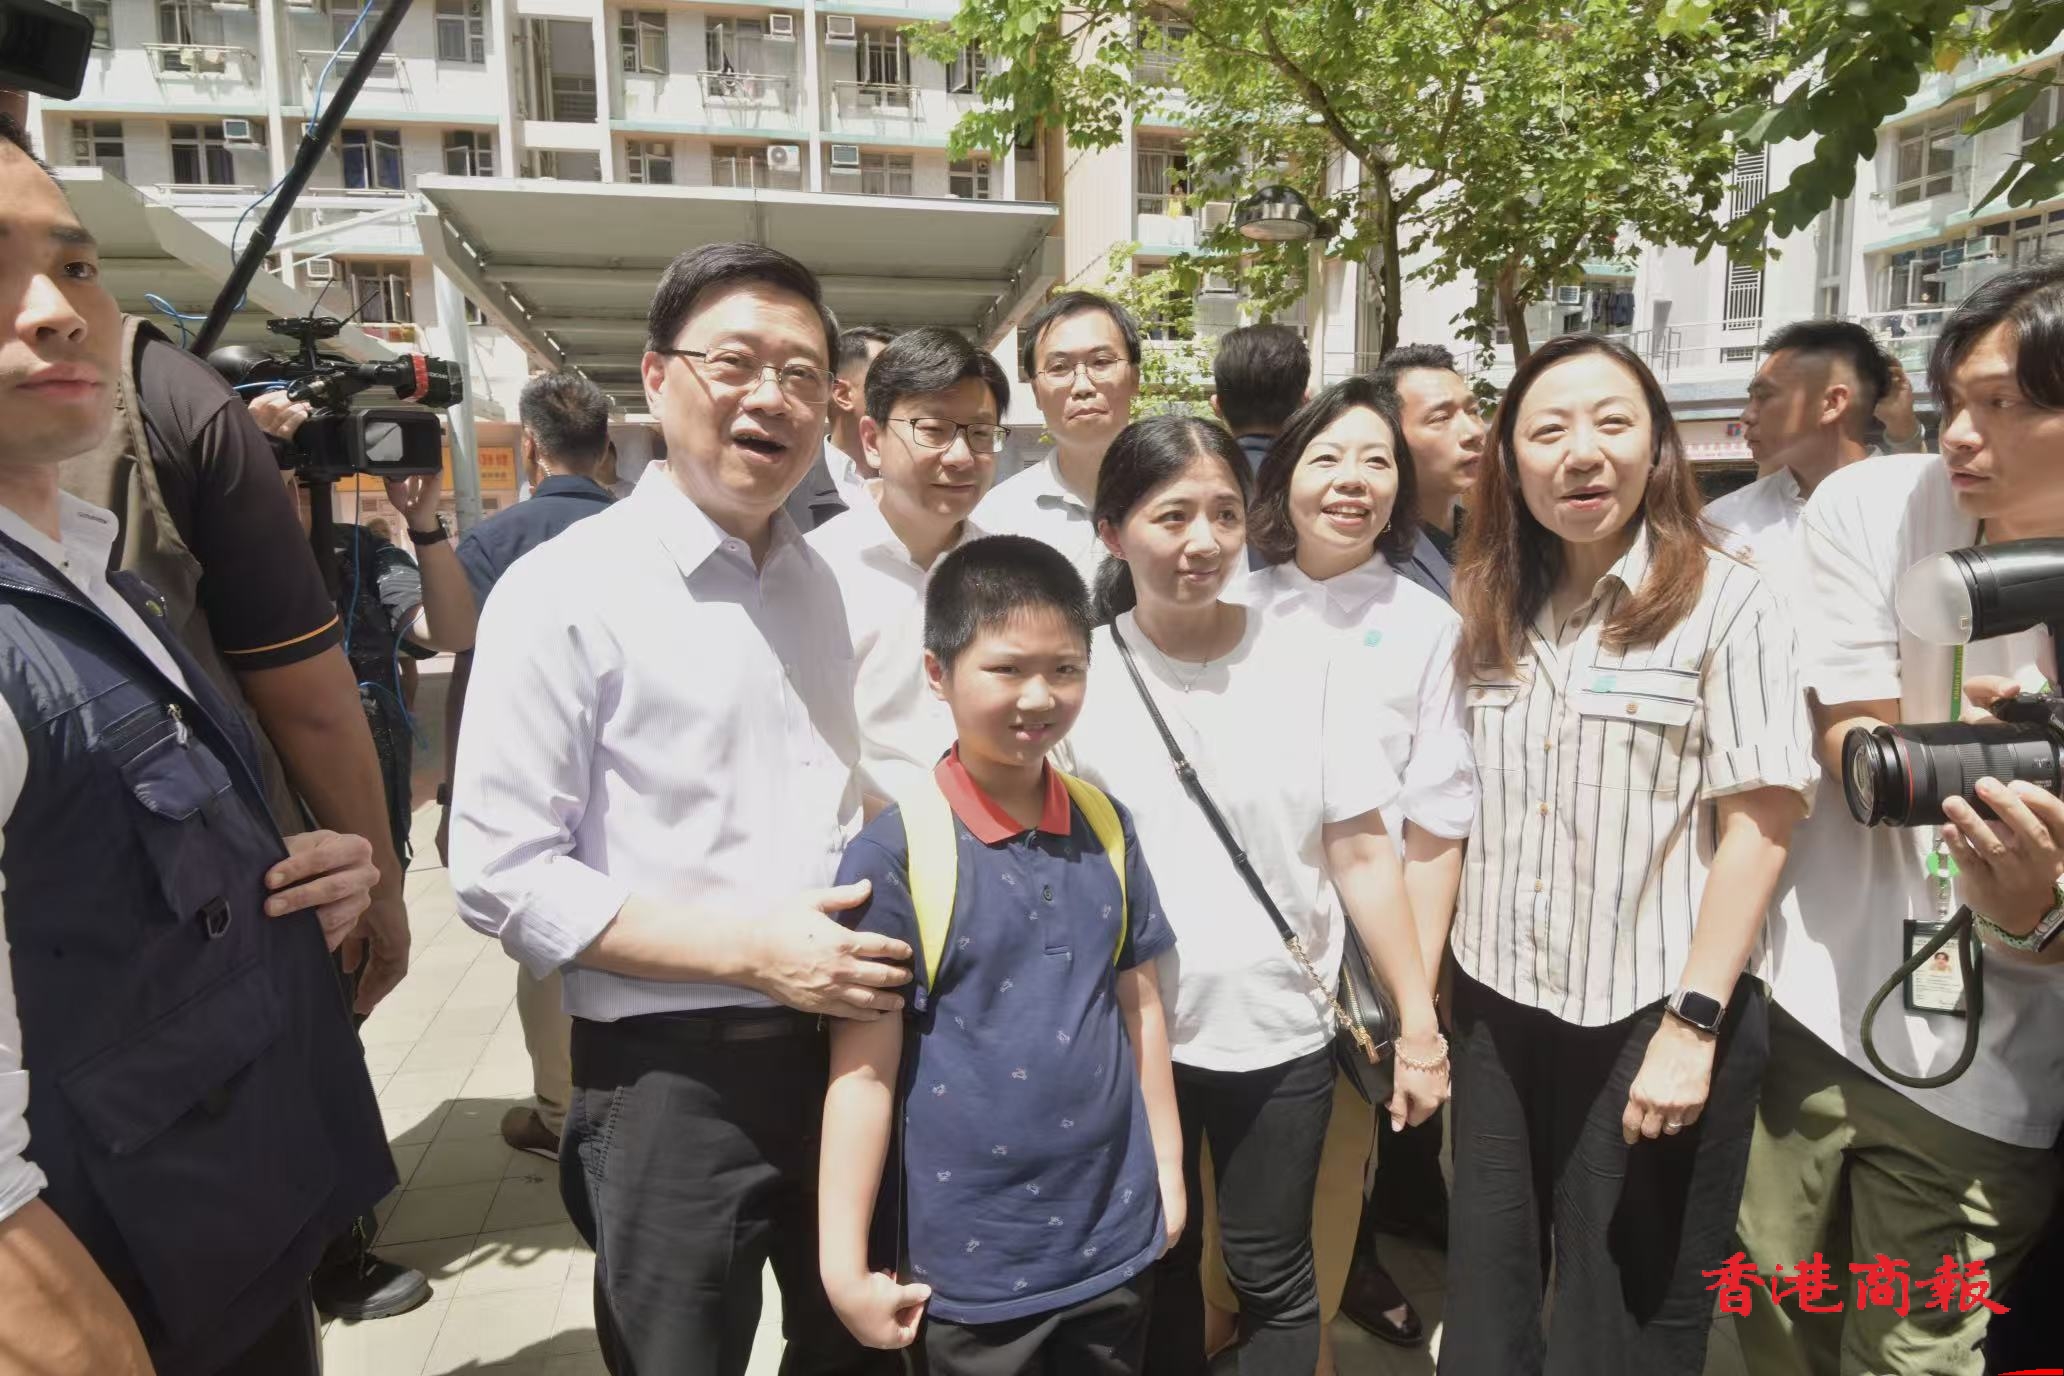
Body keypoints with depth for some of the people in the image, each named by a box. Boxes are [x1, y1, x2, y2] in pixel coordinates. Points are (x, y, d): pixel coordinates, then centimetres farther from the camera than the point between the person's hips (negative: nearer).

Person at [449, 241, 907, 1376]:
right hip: (674, 1074, -5)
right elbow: (501, 876, -15)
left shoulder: (820, 581, 7)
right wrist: (750, 949, -20)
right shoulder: (566, 591, -12)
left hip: (843, 1045, 6)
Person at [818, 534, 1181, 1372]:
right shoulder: (896, 849, -16)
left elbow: (1140, 1010, 7)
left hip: (1118, 1240, 5)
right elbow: (864, 1067, -13)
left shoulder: (1106, 826, -2)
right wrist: (844, 1265, -11)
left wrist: (1167, 1172, 11)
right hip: (971, 1263, -4)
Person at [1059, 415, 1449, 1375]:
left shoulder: (1308, 660, -6)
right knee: (1155, 1271, 21)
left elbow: (1361, 853, -3)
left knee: (1271, 1277, 15)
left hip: (1279, 1030, 0)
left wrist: (1420, 1023, -3)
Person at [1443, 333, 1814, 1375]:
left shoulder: (1724, 602, -7)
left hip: (1650, 1021, -4)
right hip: (1497, 1013, 4)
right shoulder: (1488, 612, 5)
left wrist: (1693, 1027, -16)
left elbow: (1759, 824, -12)